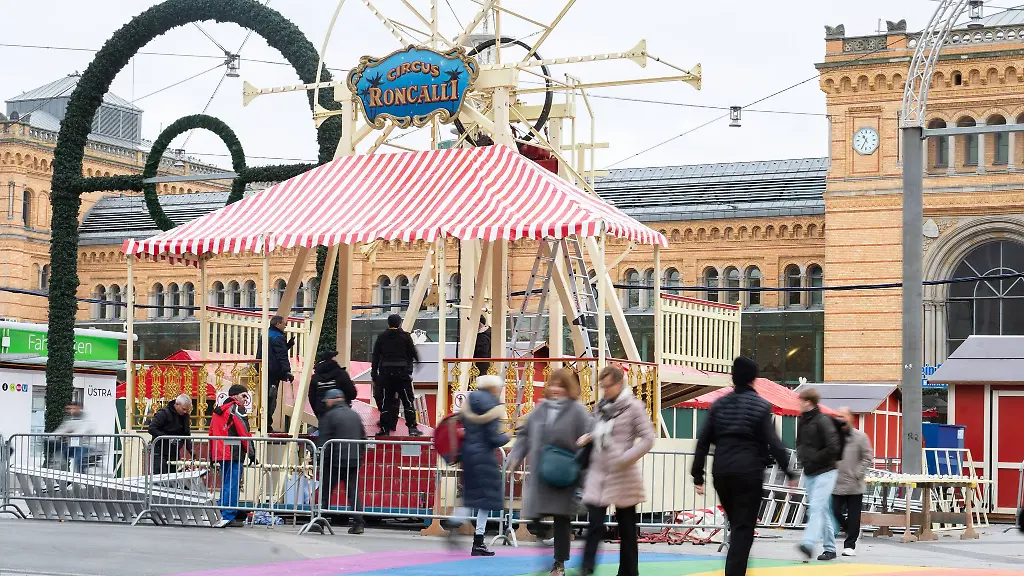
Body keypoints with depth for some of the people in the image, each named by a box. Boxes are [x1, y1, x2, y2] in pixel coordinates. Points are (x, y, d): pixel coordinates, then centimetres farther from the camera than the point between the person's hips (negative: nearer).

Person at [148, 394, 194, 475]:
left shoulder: (184, 416, 10)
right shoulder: (163, 413, -12)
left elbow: (186, 435, 16)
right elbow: (151, 429, -18)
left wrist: (191, 450, 1)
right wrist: (168, 438, -24)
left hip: (174, 453, 7)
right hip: (160, 453, -7)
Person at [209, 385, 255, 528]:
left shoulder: (217, 410, 20)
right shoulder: (237, 408, -6)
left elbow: (212, 433, 23)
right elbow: (244, 433, -11)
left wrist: (212, 456, 27)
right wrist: (251, 453, -7)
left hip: (220, 454, 8)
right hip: (234, 454, -8)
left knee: (225, 484, 15)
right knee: (233, 485, -8)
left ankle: (224, 515, 18)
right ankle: (229, 517, -11)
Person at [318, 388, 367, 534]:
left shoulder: (329, 416, -5)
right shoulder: (355, 415, 13)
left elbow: (324, 441, -9)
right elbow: (363, 437, 16)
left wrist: (323, 460, -5)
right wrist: (359, 456, 22)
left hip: (335, 461, -5)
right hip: (354, 461, 5)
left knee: (326, 491, 3)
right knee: (353, 492, 5)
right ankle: (358, 523, -2)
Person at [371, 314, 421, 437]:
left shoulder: (382, 337, 7)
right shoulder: (405, 336, 0)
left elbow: (375, 357, 6)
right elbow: (413, 353, 2)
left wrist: (374, 375, 10)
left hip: (385, 372, 2)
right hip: (402, 371, -2)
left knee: (386, 401, 6)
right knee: (408, 401, 3)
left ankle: (385, 429, 3)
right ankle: (412, 428, -1)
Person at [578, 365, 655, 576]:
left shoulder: (633, 407, -7)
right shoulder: (601, 407, 11)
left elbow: (648, 439, -10)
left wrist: (625, 458, -18)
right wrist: (589, 437, 2)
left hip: (623, 475, -4)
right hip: (599, 472, 4)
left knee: (627, 529, 7)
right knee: (595, 525, -5)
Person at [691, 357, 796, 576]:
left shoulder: (719, 404, 8)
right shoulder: (761, 406, -4)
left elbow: (703, 441, 5)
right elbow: (773, 443, -9)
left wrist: (697, 474, 9)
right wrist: (788, 471, -2)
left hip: (722, 473, 4)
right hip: (749, 473, -4)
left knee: (735, 523, 19)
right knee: (743, 528, -3)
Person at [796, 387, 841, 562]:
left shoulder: (823, 421, -14)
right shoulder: (802, 421, 10)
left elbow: (833, 448, -19)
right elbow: (799, 443, 24)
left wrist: (814, 458, -14)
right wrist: (802, 456, 6)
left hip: (825, 472, -8)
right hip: (809, 473, 8)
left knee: (816, 507, -18)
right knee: (822, 511, 11)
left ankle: (808, 544, -32)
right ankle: (830, 548, 17)